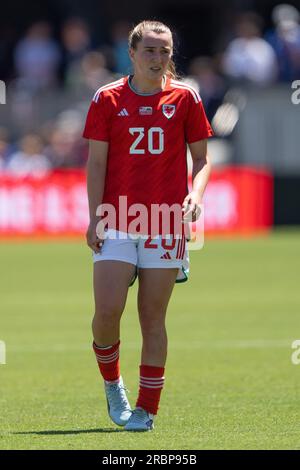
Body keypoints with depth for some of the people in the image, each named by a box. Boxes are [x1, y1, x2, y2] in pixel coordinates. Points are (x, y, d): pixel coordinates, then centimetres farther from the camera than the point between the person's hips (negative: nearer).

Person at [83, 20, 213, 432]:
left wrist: (195, 194, -9)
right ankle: (112, 383, 16)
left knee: (153, 317, 1)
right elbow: (96, 162, 4)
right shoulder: (107, 99, 3)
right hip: (116, 224, 0)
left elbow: (201, 157, 10)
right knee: (107, 310, -11)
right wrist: (95, 216, -5)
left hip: (166, 224, 0)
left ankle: (147, 409, 8)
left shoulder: (185, 97, 5)